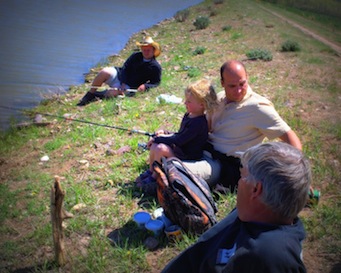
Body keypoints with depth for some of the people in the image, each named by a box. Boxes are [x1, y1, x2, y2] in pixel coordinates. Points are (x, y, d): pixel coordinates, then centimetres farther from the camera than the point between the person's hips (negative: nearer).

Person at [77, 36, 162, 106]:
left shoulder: (156, 67, -6)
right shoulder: (135, 56, 2)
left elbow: (156, 82, -2)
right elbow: (125, 68, -1)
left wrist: (145, 86, -23)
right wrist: (123, 83, -15)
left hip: (129, 87, -4)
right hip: (119, 74, 4)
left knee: (112, 94, -34)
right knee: (104, 72, -27)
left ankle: (97, 95, 0)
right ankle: (90, 95, -8)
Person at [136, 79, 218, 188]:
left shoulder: (198, 123, -24)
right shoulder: (188, 115, 7)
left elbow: (179, 141, -26)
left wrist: (157, 139, -19)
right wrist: (165, 133, 4)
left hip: (188, 156, -10)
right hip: (179, 150, 10)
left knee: (160, 148, -25)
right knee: (155, 145, -2)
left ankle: (154, 177, -6)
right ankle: (151, 170, 14)